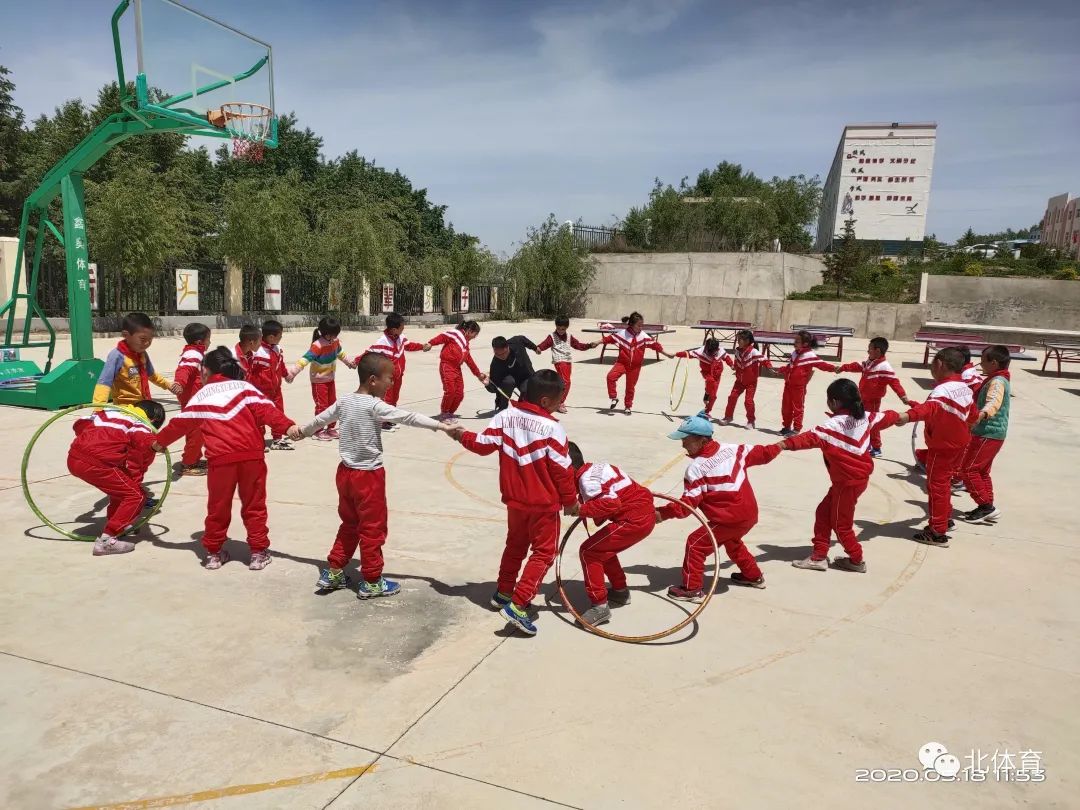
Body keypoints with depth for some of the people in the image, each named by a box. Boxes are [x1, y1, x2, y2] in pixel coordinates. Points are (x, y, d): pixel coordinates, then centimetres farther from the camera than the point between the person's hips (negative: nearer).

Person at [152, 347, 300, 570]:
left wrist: (160, 441, 33)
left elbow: (181, 423, 18)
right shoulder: (244, 386, 9)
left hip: (220, 458, 0)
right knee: (254, 506, 10)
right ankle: (258, 553, 13)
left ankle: (213, 553, 26)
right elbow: (265, 410, -5)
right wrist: (287, 426, -13)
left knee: (218, 507, 16)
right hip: (251, 455, 0)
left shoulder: (201, 396, 11)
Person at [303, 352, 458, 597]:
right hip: (368, 476, -8)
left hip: (346, 472, 8)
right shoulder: (375, 406, -19)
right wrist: (442, 426, -27)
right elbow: (408, 417, -26)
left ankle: (333, 572, 29)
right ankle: (371, 582, 16)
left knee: (349, 524, 23)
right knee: (373, 529, 6)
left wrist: (302, 432, 37)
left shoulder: (344, 401, 3)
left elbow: (320, 419, 18)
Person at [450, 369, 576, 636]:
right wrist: (570, 500, -1)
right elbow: (562, 470, -14)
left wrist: (461, 435, 18)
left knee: (515, 545, 25)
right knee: (543, 553, 4)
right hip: (544, 503, -6)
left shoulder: (505, 416, -7)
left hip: (514, 499, 6)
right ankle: (517, 605, -5)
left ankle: (503, 592, 37)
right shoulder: (553, 428, -19)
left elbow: (483, 444, -1)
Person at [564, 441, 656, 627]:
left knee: (589, 551, -4)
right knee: (603, 548, 26)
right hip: (646, 515, 10)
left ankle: (600, 606, -4)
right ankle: (620, 591, 38)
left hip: (633, 521, -10)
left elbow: (611, 503, -30)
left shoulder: (587, 478, -16)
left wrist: (580, 509, -24)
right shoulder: (596, 467, 13)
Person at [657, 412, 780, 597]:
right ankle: (753, 576, 49)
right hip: (750, 513, 9)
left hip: (730, 519, -9)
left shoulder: (696, 467, -15)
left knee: (695, 543, 1)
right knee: (731, 541, 35)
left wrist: (662, 513, -13)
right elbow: (761, 453, 15)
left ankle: (692, 589, 4)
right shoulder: (732, 449, 2)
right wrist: (778, 447, 35)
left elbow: (688, 504, -17)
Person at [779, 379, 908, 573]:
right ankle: (819, 556, 17)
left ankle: (857, 560, 25)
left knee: (841, 524, 9)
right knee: (824, 512, 14)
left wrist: (785, 444, -45)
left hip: (848, 481, -9)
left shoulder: (835, 424, -24)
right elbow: (884, 417, 18)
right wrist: (901, 417, 40)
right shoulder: (864, 416, 0)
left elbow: (811, 437, -36)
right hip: (859, 475, 9)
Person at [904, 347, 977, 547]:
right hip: (959, 443, 9)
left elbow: (931, 407, -46)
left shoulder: (943, 390, -25)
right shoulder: (965, 388, 6)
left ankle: (937, 532, 2)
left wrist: (910, 415, -64)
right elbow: (971, 415, 20)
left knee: (936, 485, -2)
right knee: (944, 482, 24)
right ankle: (945, 518, 38)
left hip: (942, 447, -9)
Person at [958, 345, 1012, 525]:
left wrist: (982, 414, -58)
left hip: (988, 434, -11)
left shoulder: (997, 382, -18)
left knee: (969, 469, -7)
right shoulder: (999, 379, 15)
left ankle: (986, 506, -4)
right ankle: (987, 507, 19)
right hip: (992, 433, 11)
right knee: (982, 471, 16)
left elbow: (994, 402, -39)